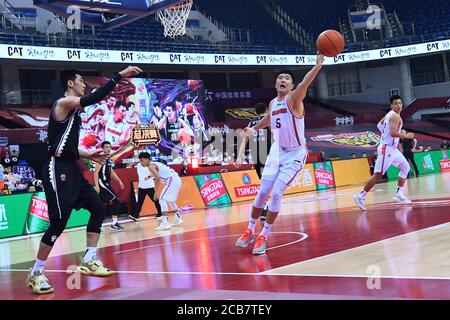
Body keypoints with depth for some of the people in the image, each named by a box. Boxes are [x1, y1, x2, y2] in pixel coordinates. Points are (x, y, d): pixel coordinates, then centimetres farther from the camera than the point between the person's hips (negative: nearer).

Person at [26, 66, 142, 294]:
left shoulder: (72, 110, 19)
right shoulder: (63, 103, -10)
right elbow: (95, 98, -27)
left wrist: (86, 155, 18)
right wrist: (120, 76, -25)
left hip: (71, 169, 10)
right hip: (58, 170, -10)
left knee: (98, 208, 10)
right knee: (59, 221, -11)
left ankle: (89, 261, 16)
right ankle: (35, 274, -1)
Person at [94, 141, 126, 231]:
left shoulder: (109, 160, 16)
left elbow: (111, 172, 27)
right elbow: (96, 172, -18)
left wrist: (119, 181, 21)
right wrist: (97, 185, -25)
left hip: (107, 184, 9)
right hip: (102, 184, -9)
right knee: (116, 201, -12)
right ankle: (114, 223, -10)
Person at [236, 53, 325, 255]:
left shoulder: (294, 99, -17)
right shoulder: (273, 103, 4)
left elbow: (304, 84, -39)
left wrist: (318, 65, -57)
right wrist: (254, 129, 42)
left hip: (295, 154, -6)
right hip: (277, 152, 6)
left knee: (276, 193, -13)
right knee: (262, 193, 4)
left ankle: (263, 236, 1)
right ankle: (250, 231, 19)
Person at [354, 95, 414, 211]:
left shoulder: (390, 114, 14)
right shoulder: (395, 116, -15)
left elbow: (379, 125, 26)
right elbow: (393, 133, -27)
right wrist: (406, 136, -15)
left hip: (392, 148, 11)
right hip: (387, 148, -11)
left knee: (405, 167, 19)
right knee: (378, 175, -13)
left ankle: (399, 194, 19)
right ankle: (361, 196, -12)